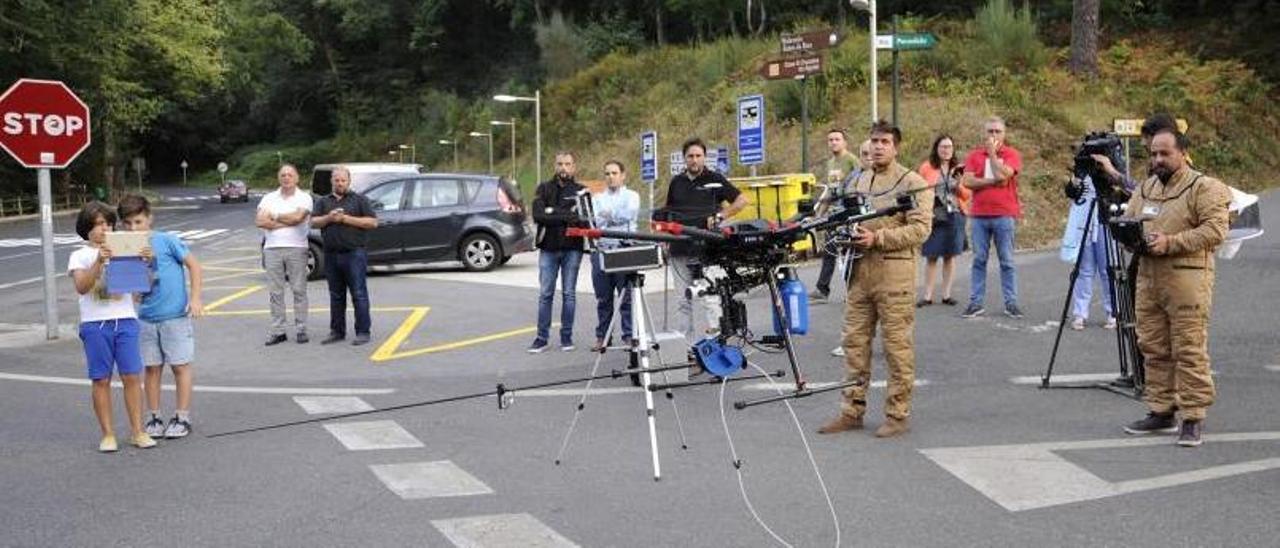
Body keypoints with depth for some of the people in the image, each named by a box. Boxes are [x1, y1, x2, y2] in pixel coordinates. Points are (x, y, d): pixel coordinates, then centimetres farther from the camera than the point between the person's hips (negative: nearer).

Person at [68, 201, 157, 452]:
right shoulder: (80, 256, 4)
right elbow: (81, 287, -11)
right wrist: (99, 261, -24)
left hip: (125, 320, 2)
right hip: (95, 324, -2)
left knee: (132, 377, -1)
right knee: (101, 380, 2)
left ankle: (137, 431, 6)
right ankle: (108, 434, 10)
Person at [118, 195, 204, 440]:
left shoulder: (166, 241, -8)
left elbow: (193, 264, -5)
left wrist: (195, 298, -10)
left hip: (175, 314, -4)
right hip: (146, 318, 4)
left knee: (180, 365, 3)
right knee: (152, 367, 10)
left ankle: (182, 417, 12)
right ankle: (154, 418, 20)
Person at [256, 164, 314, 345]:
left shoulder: (304, 197, 3)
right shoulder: (269, 198, 12)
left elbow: (297, 217, -15)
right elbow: (260, 221, -2)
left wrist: (274, 217, -2)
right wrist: (286, 222, -7)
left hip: (296, 248, -3)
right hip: (272, 248, 3)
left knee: (299, 290, 0)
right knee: (276, 292, 4)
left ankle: (301, 329, 5)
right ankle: (277, 331, 7)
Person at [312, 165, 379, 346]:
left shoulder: (359, 200, 4)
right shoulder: (324, 202, 16)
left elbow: (373, 222, -5)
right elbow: (314, 222, 7)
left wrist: (347, 219, -11)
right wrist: (328, 218, -12)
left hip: (354, 254, -4)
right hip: (331, 255, 5)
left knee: (359, 294, -5)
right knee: (336, 295, 10)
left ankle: (363, 332, -3)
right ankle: (337, 331, 18)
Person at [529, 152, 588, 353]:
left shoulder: (581, 191, 5)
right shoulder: (544, 189, 6)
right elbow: (537, 215, -9)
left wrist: (552, 212, -15)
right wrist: (565, 216, -17)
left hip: (572, 248, 0)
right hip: (548, 247, 1)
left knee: (568, 294, 5)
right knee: (545, 294, 3)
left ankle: (567, 337, 13)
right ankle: (542, 338, 9)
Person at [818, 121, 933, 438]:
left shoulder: (912, 183, -3)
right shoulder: (858, 182, 18)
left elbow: (920, 229, -12)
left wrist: (877, 238, -18)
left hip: (894, 273, -7)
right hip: (860, 272, 7)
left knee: (898, 346, -2)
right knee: (855, 342, 9)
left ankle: (898, 415, 6)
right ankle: (853, 411, 17)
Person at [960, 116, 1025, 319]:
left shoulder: (1012, 154, 2)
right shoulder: (974, 155, 9)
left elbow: (1002, 175, -16)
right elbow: (967, 181, -4)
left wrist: (992, 152, -7)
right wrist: (993, 182, -11)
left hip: (1004, 215, -2)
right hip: (979, 214, 2)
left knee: (1007, 261, 3)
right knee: (979, 260, 5)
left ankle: (1011, 303, 8)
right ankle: (976, 303, 9)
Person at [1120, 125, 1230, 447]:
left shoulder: (1204, 188, -3)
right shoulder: (1145, 189, 18)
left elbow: (1215, 230, -13)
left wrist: (1170, 242, -19)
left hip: (1186, 279, -7)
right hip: (1148, 279, 7)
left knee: (1189, 351, -6)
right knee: (1154, 350, 10)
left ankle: (1193, 419, -1)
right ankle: (1161, 412, 19)